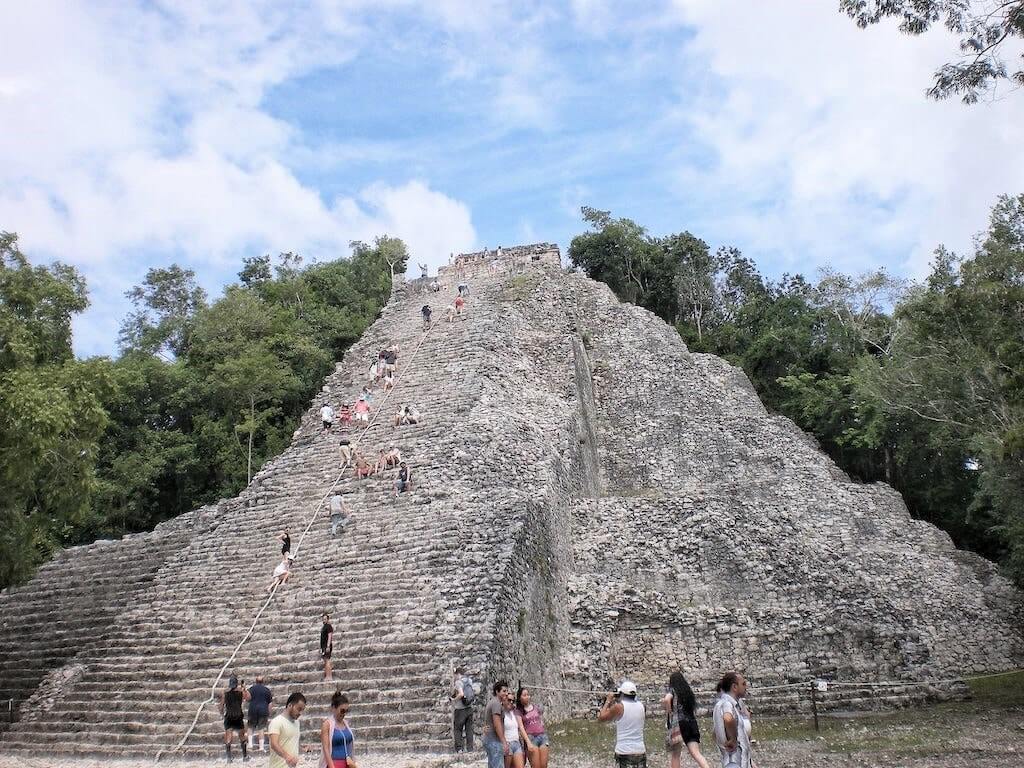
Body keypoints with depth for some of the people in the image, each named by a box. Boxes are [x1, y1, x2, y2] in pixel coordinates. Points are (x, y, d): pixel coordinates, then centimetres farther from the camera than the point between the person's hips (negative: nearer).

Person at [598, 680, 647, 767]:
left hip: (624, 753, -4)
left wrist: (608, 701, 12)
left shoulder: (619, 706, -9)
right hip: (640, 752, 4)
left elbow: (601, 718, 1)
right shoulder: (641, 706, 5)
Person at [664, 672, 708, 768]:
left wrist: (669, 712, -7)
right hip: (691, 723, 5)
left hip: (678, 724, -5)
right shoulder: (688, 691, 18)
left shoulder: (672, 690, 0)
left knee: (675, 755, 6)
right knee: (696, 753, -3)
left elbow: (667, 699, -24)